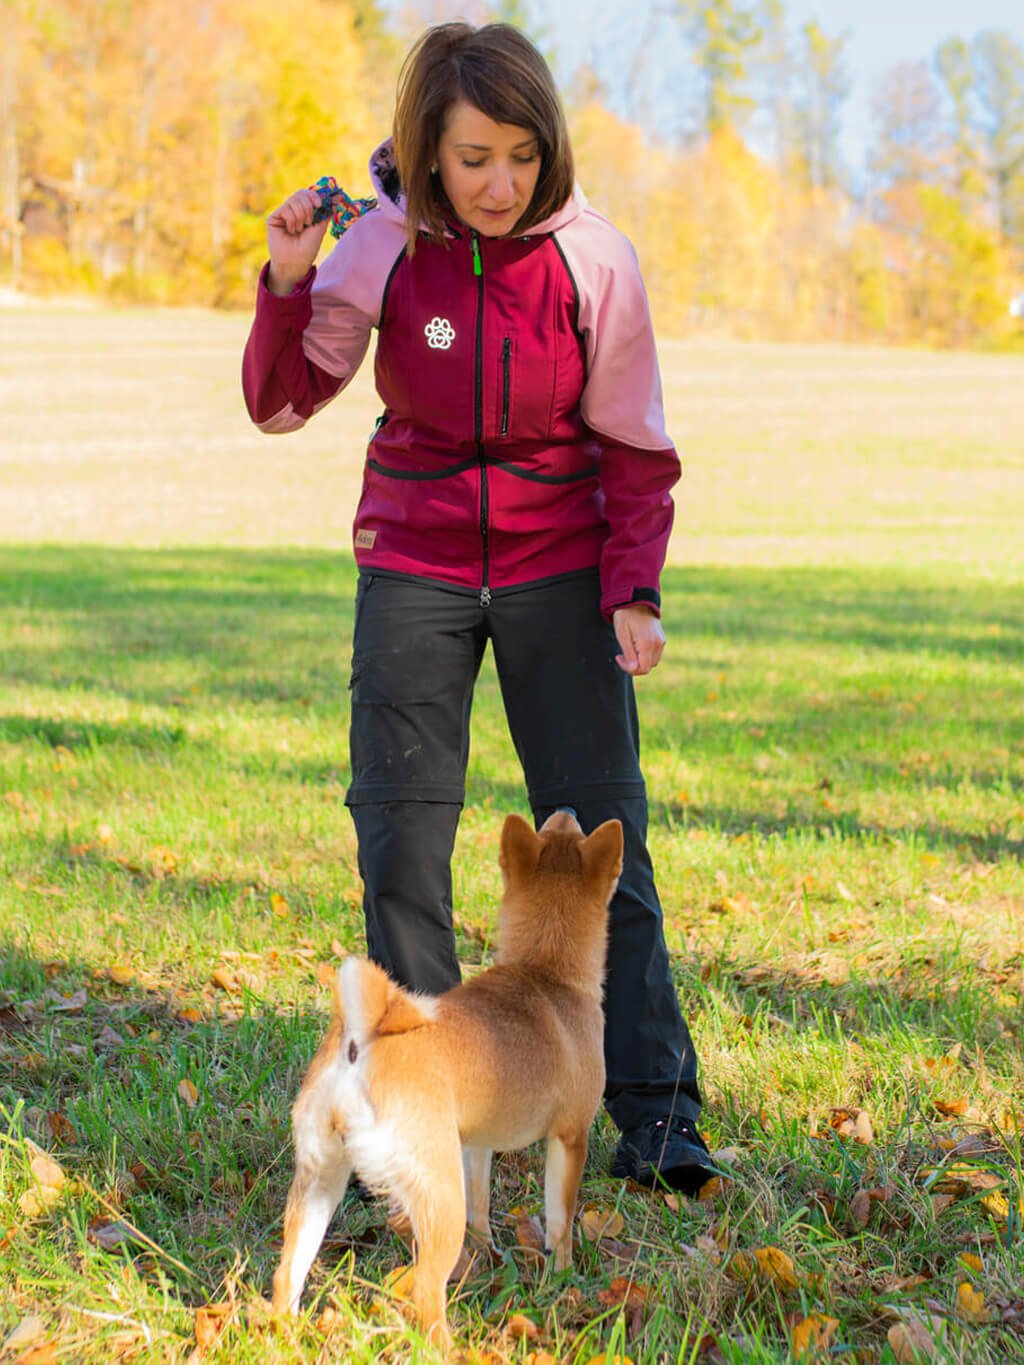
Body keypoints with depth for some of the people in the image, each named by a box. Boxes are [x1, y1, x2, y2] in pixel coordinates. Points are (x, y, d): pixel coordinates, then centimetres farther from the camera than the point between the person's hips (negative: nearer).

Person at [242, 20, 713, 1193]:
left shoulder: (593, 261, -10)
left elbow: (634, 448, -2)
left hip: (558, 565, -1)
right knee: (399, 834, 2)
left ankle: (653, 1110, 5)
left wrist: (635, 589, -12)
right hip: (414, 561, 1)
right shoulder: (384, 244, -8)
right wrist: (287, 282, -22)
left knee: (599, 832, -3)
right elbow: (281, 402, -6)